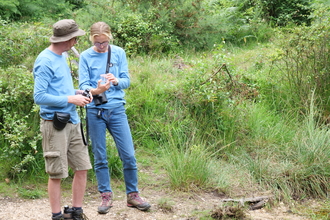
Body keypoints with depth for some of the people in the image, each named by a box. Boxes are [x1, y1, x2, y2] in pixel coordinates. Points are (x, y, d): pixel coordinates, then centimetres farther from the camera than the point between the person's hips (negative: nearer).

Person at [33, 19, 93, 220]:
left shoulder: (62, 57, 14)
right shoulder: (45, 62, -13)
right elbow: (39, 97, -17)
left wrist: (78, 93, 6)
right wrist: (71, 99, -15)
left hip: (72, 122, 9)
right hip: (55, 123, -9)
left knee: (82, 167, 10)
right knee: (57, 174, -1)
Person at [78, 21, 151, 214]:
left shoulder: (119, 53, 4)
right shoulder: (86, 56, 0)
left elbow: (127, 80, 2)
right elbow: (83, 85, -5)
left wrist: (117, 81, -20)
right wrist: (95, 90, -26)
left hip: (116, 109, 1)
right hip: (95, 111, -1)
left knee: (129, 155, 0)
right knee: (100, 157, 6)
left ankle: (133, 195, 14)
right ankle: (106, 196, 18)